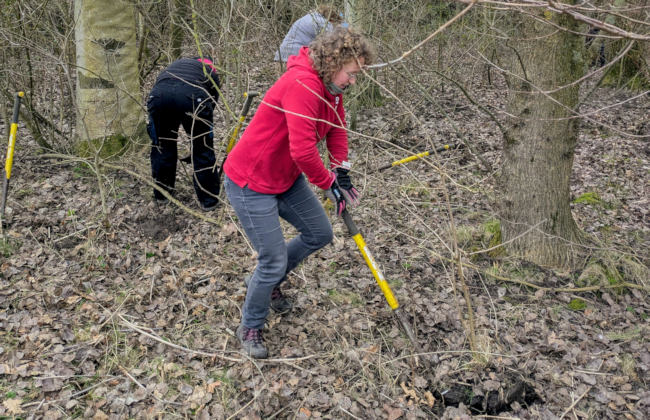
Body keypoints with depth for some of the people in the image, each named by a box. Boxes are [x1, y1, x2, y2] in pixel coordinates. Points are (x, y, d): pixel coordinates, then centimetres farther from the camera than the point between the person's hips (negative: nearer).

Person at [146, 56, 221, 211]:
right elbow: (212, 103, 27)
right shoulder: (211, 71, 33)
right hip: (193, 96, -3)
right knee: (202, 149, 13)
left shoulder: (176, 64, 42)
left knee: (162, 144, 23)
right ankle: (208, 199, 22)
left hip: (158, 94, 3)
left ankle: (161, 193, 38)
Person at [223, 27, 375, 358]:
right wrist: (330, 183, -19)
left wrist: (341, 171, -2)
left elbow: (336, 129, 12)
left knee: (320, 235, 15)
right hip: (250, 184, -10)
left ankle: (269, 281, 36)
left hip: (287, 178, 10)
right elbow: (303, 151, -35)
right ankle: (250, 328, 20)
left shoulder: (331, 87, 1)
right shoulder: (303, 85, -30)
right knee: (274, 261, -6)